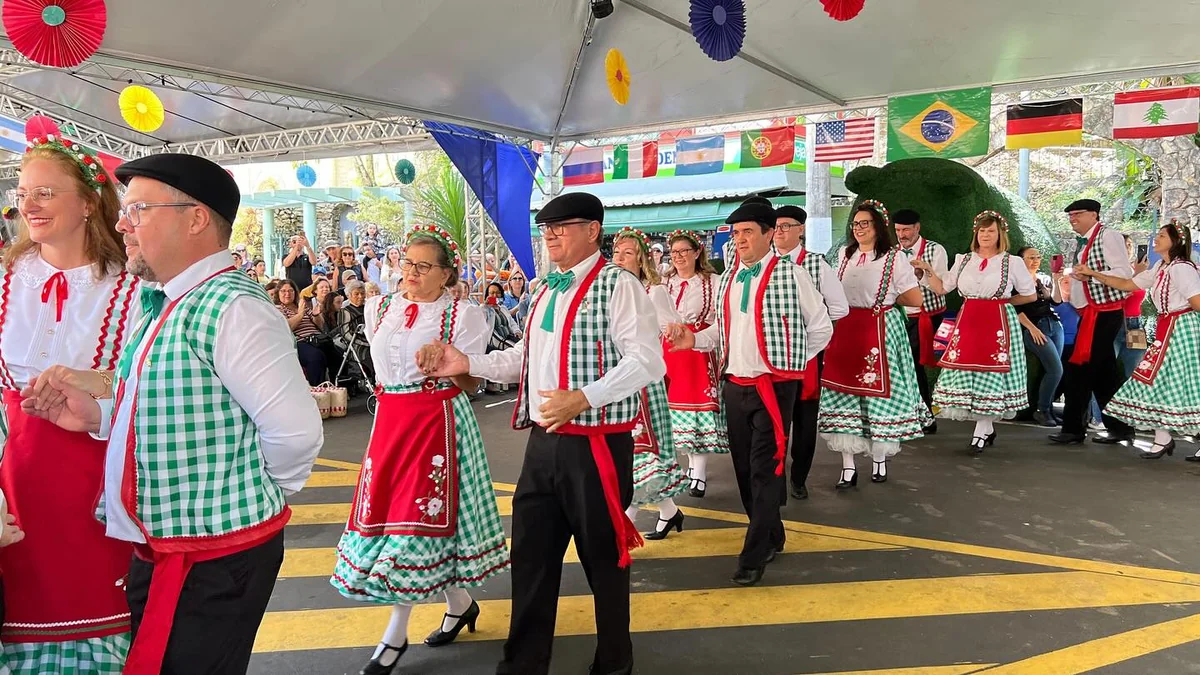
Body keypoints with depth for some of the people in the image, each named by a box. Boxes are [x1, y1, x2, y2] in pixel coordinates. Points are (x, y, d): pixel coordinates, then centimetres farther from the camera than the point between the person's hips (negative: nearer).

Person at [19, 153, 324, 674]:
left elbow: (295, 432, -28)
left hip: (211, 564, -9)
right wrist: (98, 416, 3)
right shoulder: (164, 304, 10)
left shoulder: (232, 309, -22)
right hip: (156, 553, 9)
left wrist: (259, 497, -10)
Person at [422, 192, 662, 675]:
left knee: (603, 556, 9)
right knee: (531, 554, 15)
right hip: (543, 442, 8)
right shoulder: (546, 290, 14)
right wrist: (468, 364, 12)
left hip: (596, 445, -7)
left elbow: (647, 361, -19)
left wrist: (583, 397, -28)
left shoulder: (616, 285, -11)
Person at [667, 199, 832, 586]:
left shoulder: (790, 274, -6)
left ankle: (754, 557, 3)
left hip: (773, 387, -6)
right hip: (734, 386, 6)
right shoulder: (728, 278, 11)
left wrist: (790, 364, 2)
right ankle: (771, 538, 31)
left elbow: (821, 328, 1)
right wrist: (694, 340, 0)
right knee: (744, 468, 12)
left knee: (765, 470, -5)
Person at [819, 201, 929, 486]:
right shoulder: (844, 254, 12)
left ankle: (879, 458, 22)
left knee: (879, 394, 1)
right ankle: (848, 466, 7)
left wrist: (885, 299, 3)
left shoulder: (894, 257, -3)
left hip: (880, 332, -4)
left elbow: (916, 299, -5)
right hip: (845, 333, 4)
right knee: (843, 395, 0)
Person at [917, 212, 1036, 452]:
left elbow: (1030, 295, 8)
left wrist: (1004, 302, 3)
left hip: (998, 323, -3)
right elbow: (941, 288, 12)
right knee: (968, 374, 0)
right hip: (968, 324, 3)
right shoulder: (963, 260, 11)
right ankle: (987, 429, 15)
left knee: (991, 374, -4)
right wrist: (928, 270, 1)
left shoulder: (1013, 262, 1)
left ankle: (981, 432, 4)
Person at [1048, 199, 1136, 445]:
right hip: (1089, 313, 9)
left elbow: (1124, 273, -17)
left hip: (1105, 313, -9)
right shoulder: (1079, 242, 16)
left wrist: (1091, 275, -25)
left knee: (1077, 370, -8)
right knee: (1104, 373, 12)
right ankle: (1119, 427, 20)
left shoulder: (1108, 236, -10)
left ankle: (1073, 428, -1)